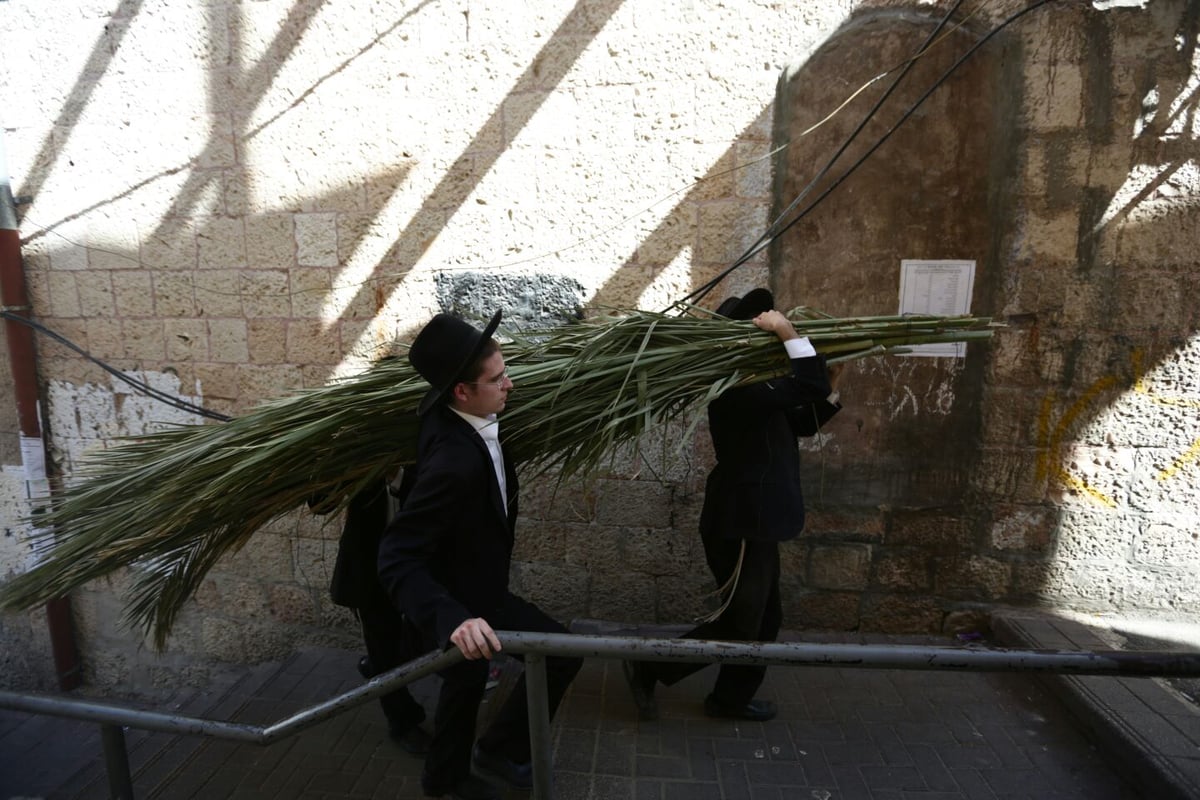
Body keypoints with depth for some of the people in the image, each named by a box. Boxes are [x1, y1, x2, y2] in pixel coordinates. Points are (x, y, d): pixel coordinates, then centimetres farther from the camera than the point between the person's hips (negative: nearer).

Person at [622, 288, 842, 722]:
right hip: (741, 524, -10)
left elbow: (802, 423, 16)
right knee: (737, 622, 3)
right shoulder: (736, 389, -21)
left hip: (753, 522, 10)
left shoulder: (750, 387, 11)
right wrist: (788, 332, -27)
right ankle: (648, 668, 14)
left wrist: (829, 392, 3)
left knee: (764, 618, 20)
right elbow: (807, 390, -31)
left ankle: (732, 697, 35)